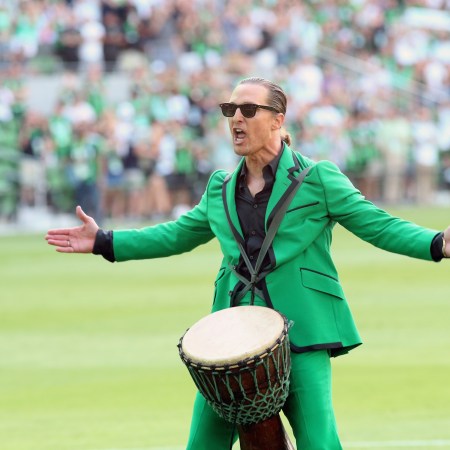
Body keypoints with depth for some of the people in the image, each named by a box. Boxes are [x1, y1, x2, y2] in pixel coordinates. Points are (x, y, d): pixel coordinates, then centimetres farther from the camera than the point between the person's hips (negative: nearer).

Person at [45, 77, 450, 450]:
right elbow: (177, 235, 27)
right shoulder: (221, 189, 15)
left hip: (300, 330, -5)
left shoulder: (317, 179, 0)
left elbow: (379, 226, -2)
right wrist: (104, 242, 23)